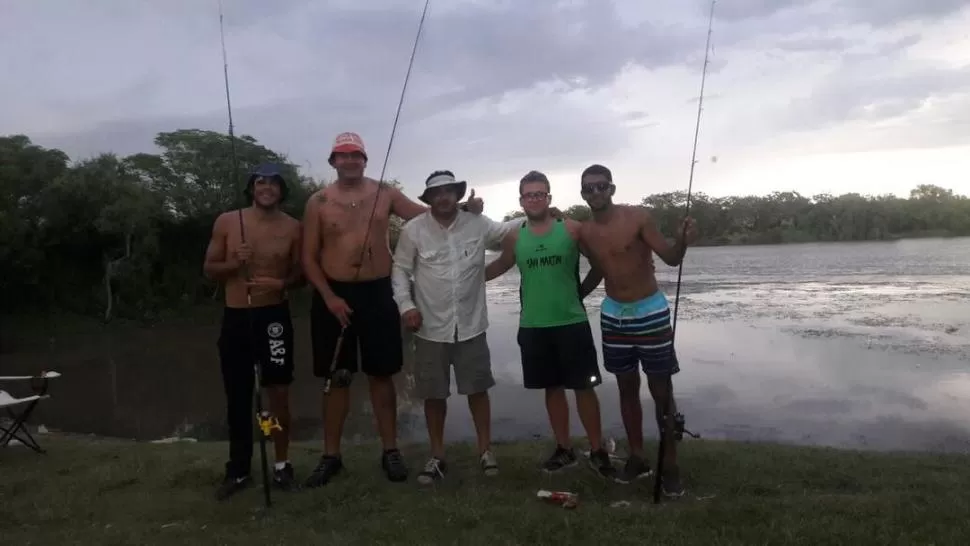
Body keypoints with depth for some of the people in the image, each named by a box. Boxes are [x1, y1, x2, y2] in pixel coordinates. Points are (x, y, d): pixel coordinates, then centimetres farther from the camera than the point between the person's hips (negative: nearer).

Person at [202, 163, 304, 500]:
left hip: (274, 316, -1)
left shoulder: (292, 227, 0)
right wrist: (233, 263, -14)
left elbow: (301, 273, 5)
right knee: (237, 397, 9)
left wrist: (282, 283, -16)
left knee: (278, 392, 0)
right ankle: (238, 470, 23)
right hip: (235, 317, 1)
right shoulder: (226, 222, 1)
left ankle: (282, 464, 17)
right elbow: (209, 270, 5)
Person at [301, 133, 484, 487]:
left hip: (378, 293, 1)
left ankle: (390, 450, 19)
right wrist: (329, 297, -11)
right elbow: (309, 258, 0)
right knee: (336, 378, 7)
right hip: (333, 295, 0)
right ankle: (331, 456, 19)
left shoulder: (385, 193, 4)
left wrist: (463, 209, -8)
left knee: (381, 375, 8)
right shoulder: (319, 202, 0)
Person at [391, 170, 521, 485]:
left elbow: (507, 230, 11)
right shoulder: (413, 230, -4)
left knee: (478, 390, 8)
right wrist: (406, 305, -11)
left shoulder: (478, 225, -2)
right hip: (431, 328, 0)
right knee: (434, 395, 10)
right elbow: (400, 270, 0)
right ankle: (437, 457, 26)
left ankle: (485, 450, 26)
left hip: (471, 326, 0)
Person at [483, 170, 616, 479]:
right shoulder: (514, 237, 3)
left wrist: (581, 292, 7)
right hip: (533, 327, 2)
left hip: (572, 323, -2)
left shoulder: (572, 229, -4)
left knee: (584, 387, 2)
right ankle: (564, 450, 25)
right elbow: (499, 267, 19)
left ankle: (597, 451, 16)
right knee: (553, 388, 12)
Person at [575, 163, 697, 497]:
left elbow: (671, 259, -15)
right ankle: (637, 458, 23)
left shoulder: (638, 217, -13)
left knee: (661, 391, 1)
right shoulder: (585, 233, 1)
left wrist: (683, 242, -34)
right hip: (613, 315, 4)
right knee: (627, 388, 11)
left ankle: (670, 466, 11)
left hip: (651, 312, -4)